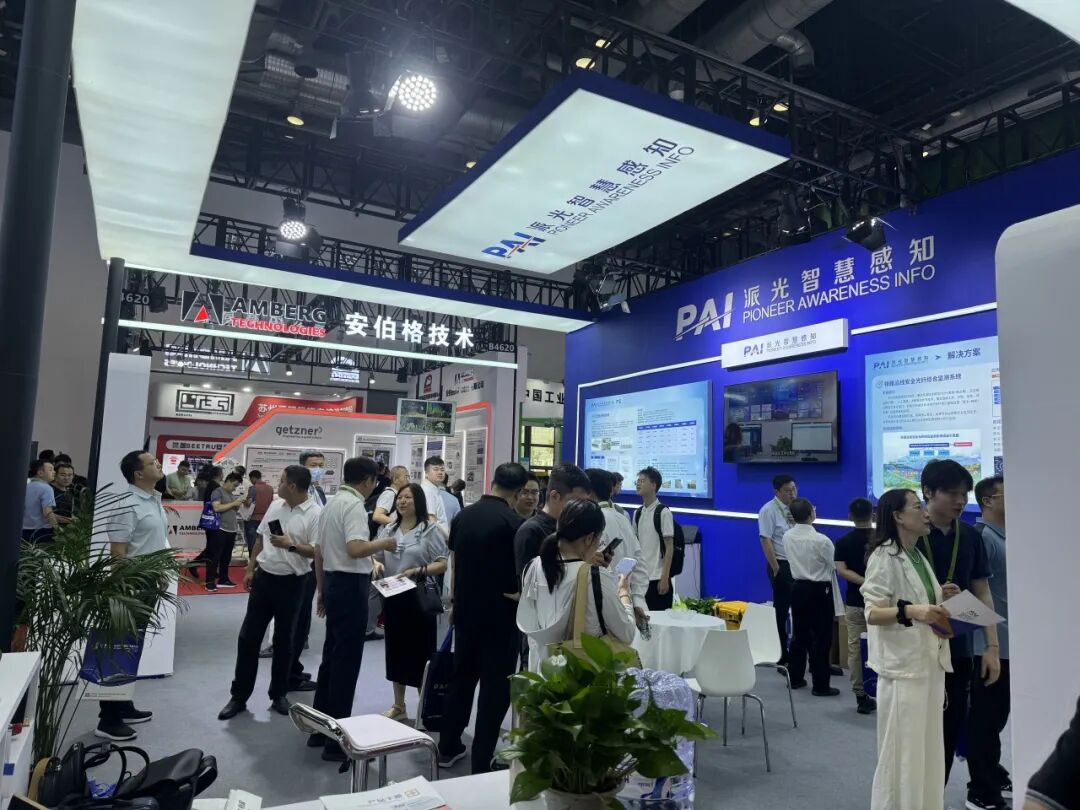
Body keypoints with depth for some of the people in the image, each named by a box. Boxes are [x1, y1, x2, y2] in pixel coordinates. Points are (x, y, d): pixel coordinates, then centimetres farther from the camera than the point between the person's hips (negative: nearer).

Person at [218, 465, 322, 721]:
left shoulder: (316, 514, -14)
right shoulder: (275, 506, 7)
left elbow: (318, 551, -18)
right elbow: (260, 539, 14)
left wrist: (291, 545, -26)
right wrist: (250, 569, 12)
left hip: (290, 583, -5)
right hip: (263, 577, 5)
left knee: (283, 641, 8)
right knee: (248, 637, 8)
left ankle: (278, 695, 24)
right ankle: (239, 696, 19)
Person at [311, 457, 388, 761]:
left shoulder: (331, 503, 13)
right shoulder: (354, 505, -15)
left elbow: (319, 552, 18)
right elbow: (355, 549, -30)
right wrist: (383, 543, -13)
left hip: (333, 582, 10)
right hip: (351, 585, -10)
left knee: (331, 656, 17)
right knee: (346, 661, -2)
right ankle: (336, 739, 6)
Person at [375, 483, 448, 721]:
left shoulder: (429, 530, -6)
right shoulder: (388, 530, 9)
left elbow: (442, 564, -9)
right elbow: (377, 557, 13)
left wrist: (418, 571, -21)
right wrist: (376, 564, -9)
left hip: (418, 599, -5)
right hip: (393, 598, 5)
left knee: (420, 652, 2)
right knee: (395, 650, 14)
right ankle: (398, 705, 27)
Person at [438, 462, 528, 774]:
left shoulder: (463, 516, 2)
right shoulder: (514, 523, -17)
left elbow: (454, 563, 11)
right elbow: (519, 577, -15)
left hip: (466, 610, 6)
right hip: (500, 615, -6)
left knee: (462, 676, 19)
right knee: (495, 685, 5)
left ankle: (448, 747, 30)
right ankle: (482, 761, 10)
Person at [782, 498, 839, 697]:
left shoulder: (787, 537, -4)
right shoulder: (820, 540, -22)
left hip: (798, 587, 6)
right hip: (819, 590, -6)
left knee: (799, 634, 16)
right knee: (821, 638, 3)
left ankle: (795, 678, 25)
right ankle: (820, 685, 9)